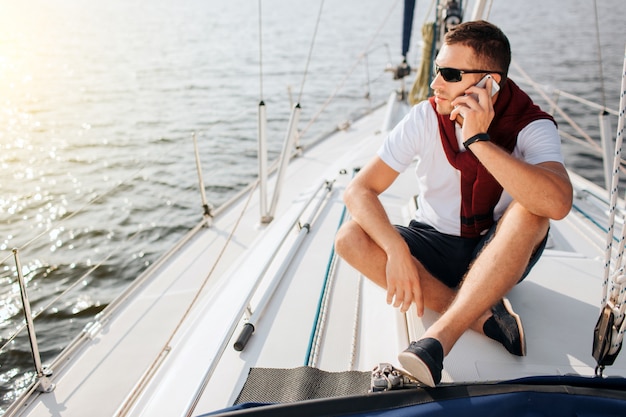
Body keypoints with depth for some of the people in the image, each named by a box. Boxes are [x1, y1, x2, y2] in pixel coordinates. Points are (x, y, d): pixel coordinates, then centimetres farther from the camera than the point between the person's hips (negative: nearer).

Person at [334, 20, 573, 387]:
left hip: (501, 256, -2)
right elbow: (359, 190, -16)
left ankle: (437, 340, -40)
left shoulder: (531, 127, -17)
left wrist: (479, 140, -36)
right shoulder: (425, 117, -11)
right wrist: (396, 250, -31)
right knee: (350, 239, -23)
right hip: (436, 248, 3)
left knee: (530, 211, -35)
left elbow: (558, 204, -38)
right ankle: (485, 318, -26)